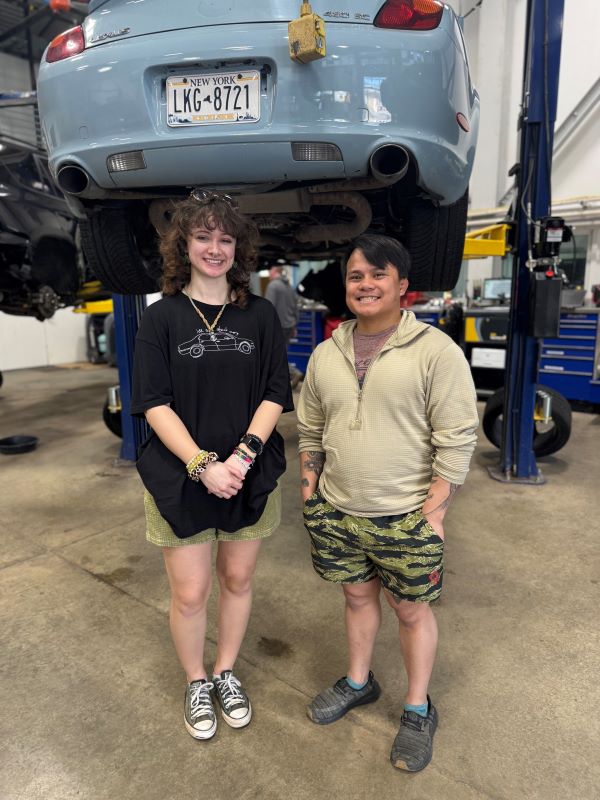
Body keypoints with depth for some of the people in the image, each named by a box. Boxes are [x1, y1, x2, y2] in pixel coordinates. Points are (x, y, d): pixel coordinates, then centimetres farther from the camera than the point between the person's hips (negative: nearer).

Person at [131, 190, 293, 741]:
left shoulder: (260, 315, 1)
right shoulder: (162, 317, -2)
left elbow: (275, 395, -3)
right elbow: (155, 404, -8)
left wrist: (243, 455, -17)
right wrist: (202, 465, -19)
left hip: (250, 476, 2)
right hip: (179, 478, -1)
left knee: (238, 580, 17)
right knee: (190, 592, 9)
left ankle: (226, 673, 42)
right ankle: (196, 683, 37)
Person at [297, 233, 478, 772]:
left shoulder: (436, 350, -12)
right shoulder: (326, 353, 4)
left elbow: (456, 440, -13)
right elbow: (310, 431, 11)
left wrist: (434, 513, -14)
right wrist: (309, 493, 10)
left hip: (405, 518, -4)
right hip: (336, 512, 5)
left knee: (412, 610, 13)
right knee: (358, 596, 22)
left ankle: (419, 711, 37)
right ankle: (358, 682, 46)